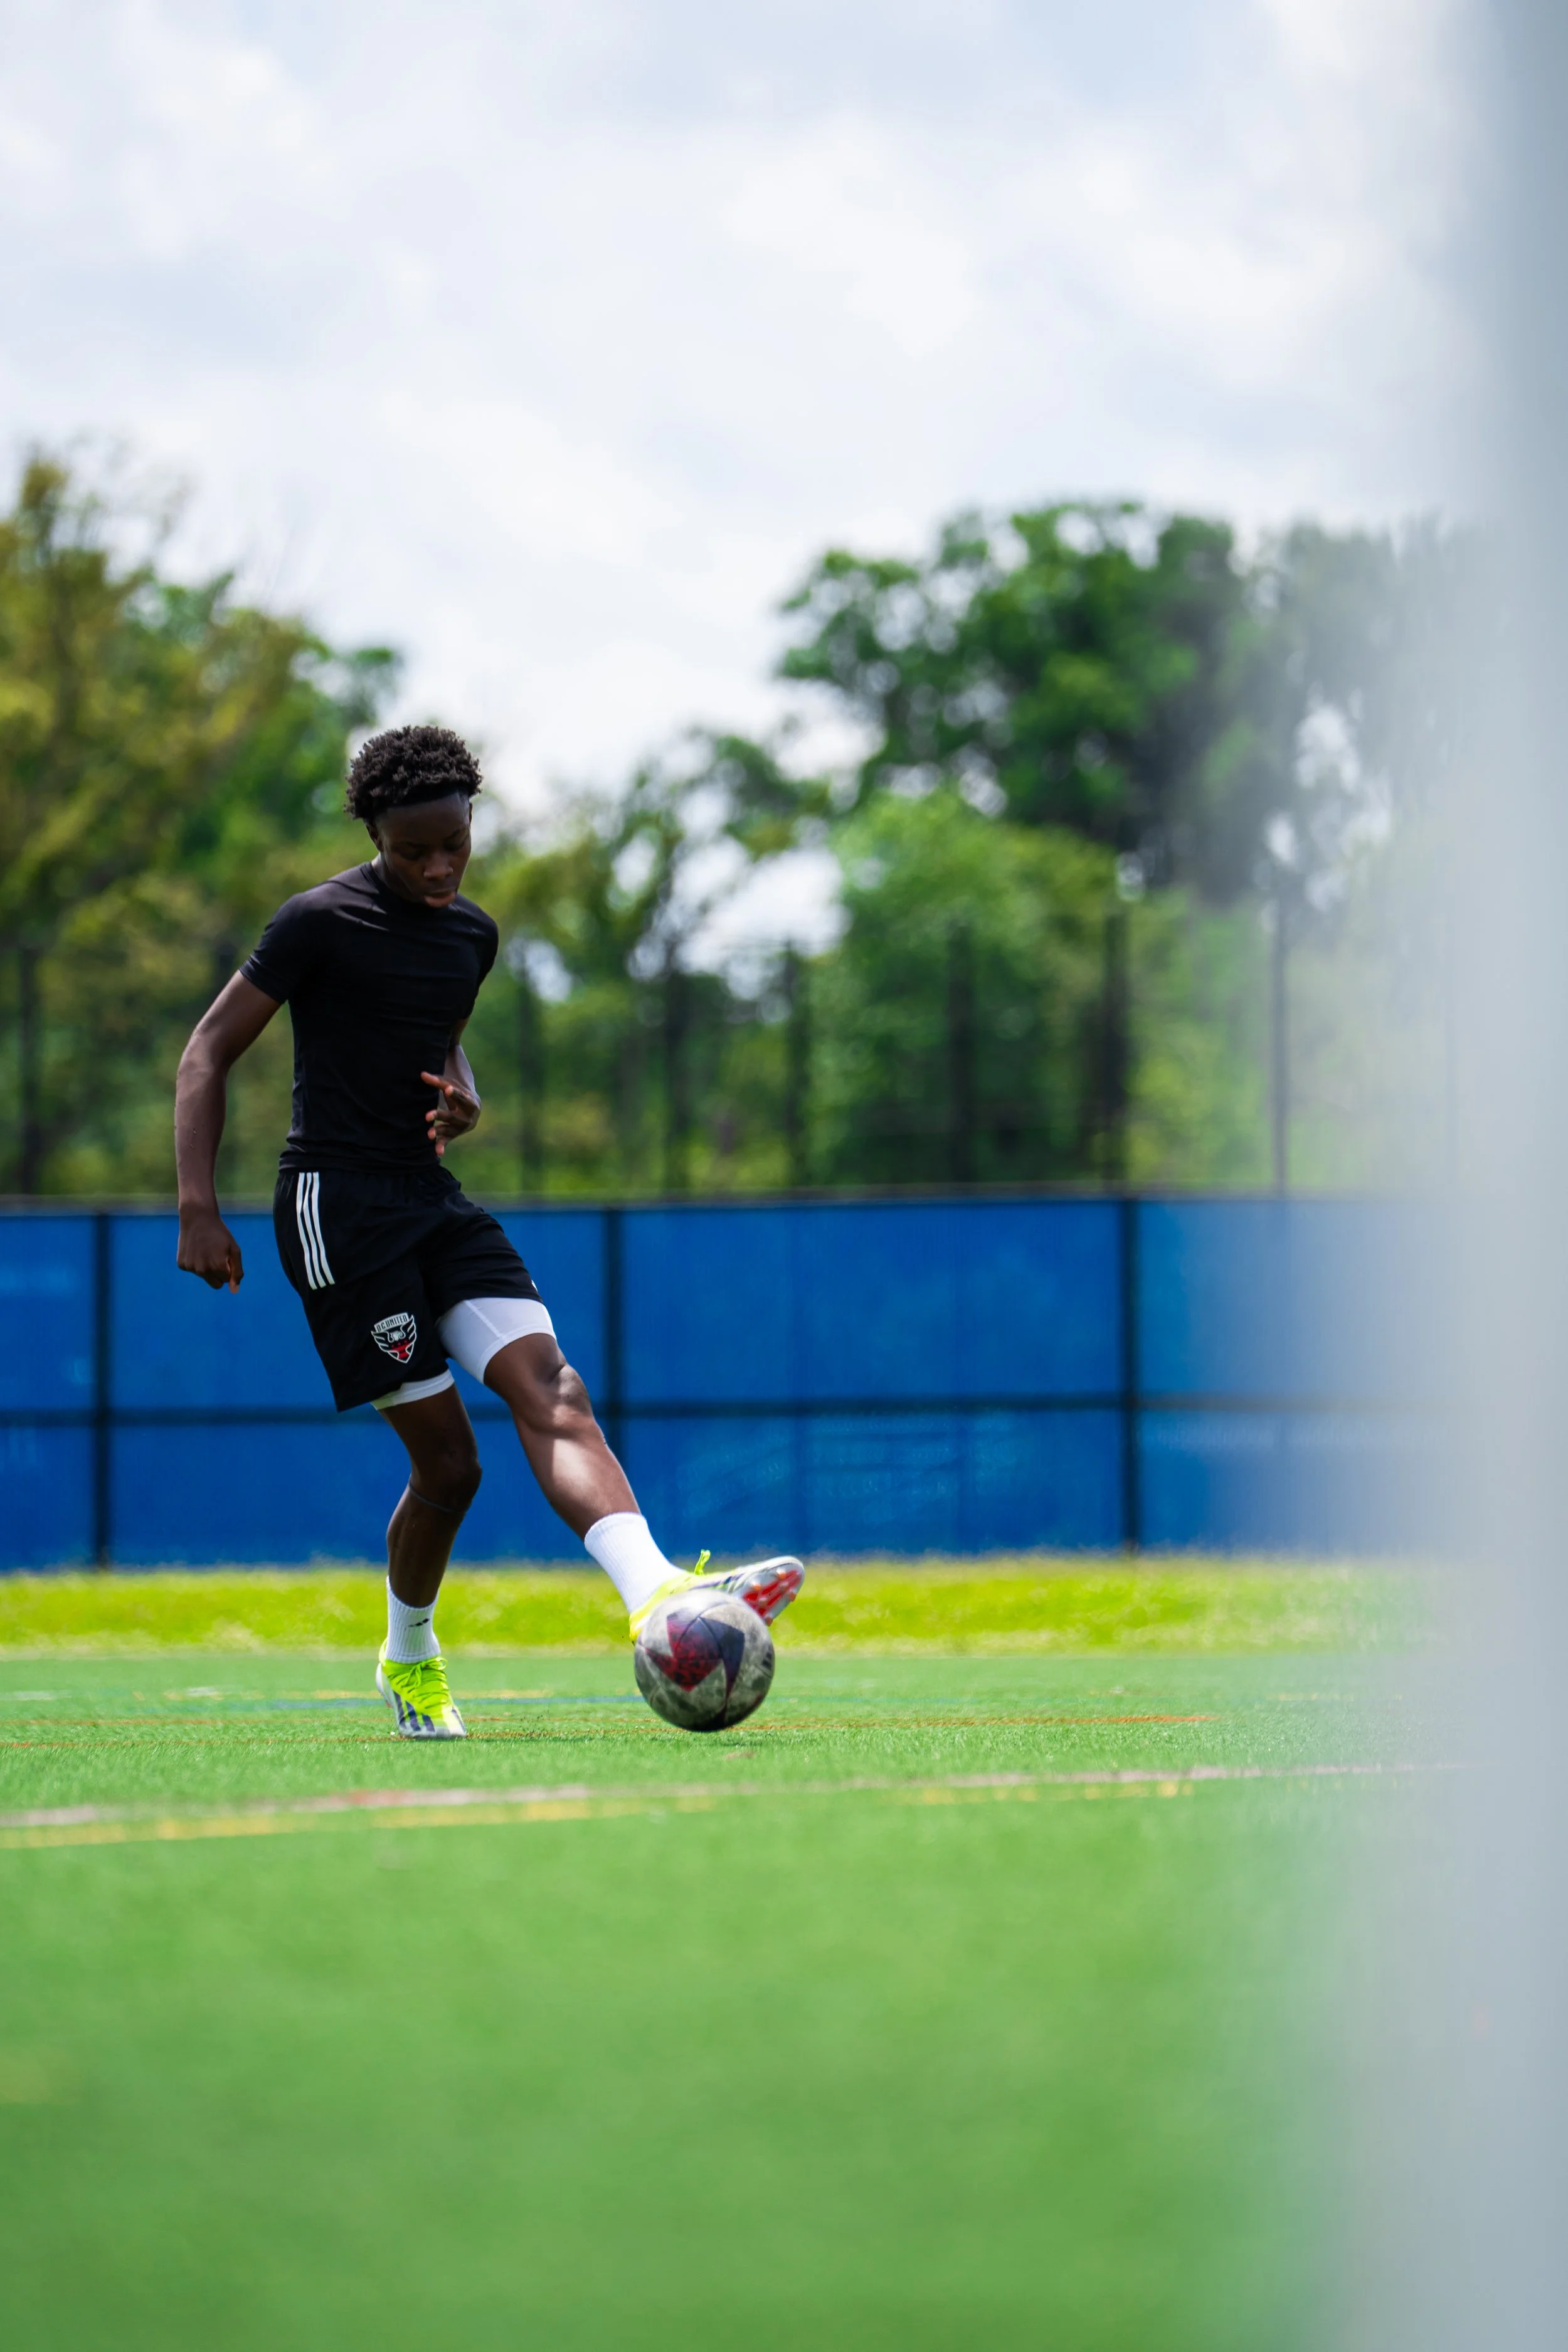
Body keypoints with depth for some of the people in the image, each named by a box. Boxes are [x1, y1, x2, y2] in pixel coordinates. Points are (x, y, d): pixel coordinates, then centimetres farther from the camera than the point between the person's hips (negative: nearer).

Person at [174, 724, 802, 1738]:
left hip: (434, 1198, 6)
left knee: (550, 1387, -16)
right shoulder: (323, 923, -9)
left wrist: (464, 1101, 5)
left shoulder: (472, 933, 12)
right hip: (338, 1205, -6)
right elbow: (210, 1052, -5)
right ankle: (409, 1658, 15)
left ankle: (657, 1593, -31)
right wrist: (199, 1208, -14)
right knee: (447, 1461, -8)